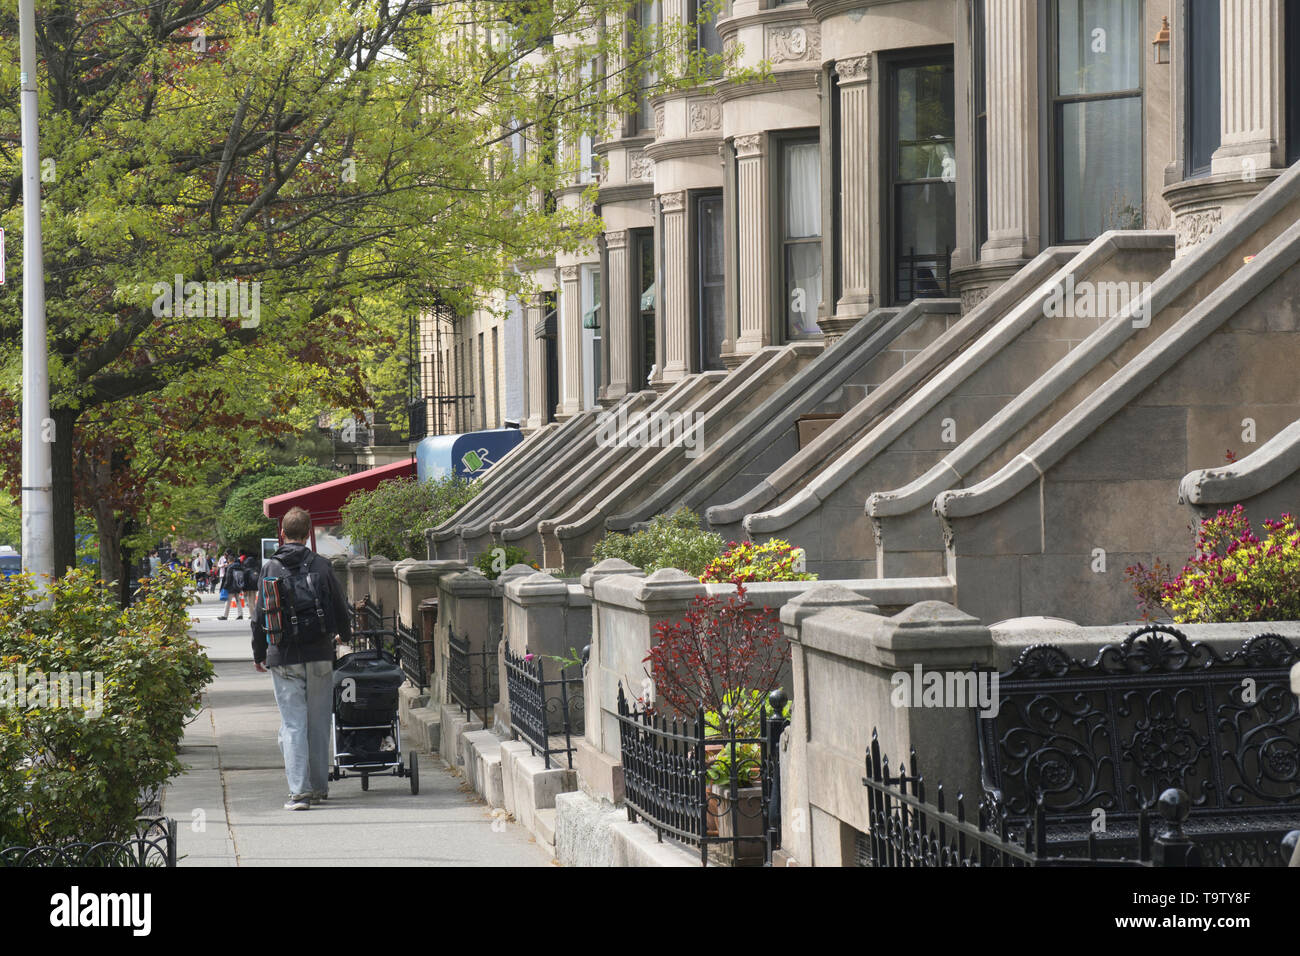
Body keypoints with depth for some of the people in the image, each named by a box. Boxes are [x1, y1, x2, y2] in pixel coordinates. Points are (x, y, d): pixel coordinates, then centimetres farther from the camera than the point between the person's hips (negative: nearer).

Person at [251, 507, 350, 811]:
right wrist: (345, 635, 28)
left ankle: (299, 790, -10)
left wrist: (258, 655, 13)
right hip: (319, 656, 1)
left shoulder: (270, 568, -2)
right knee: (318, 722, 12)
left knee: (292, 723, -1)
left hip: (283, 659, -1)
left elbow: (260, 616, 0)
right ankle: (319, 786, 19)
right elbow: (339, 607, 7)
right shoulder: (321, 566, -1)